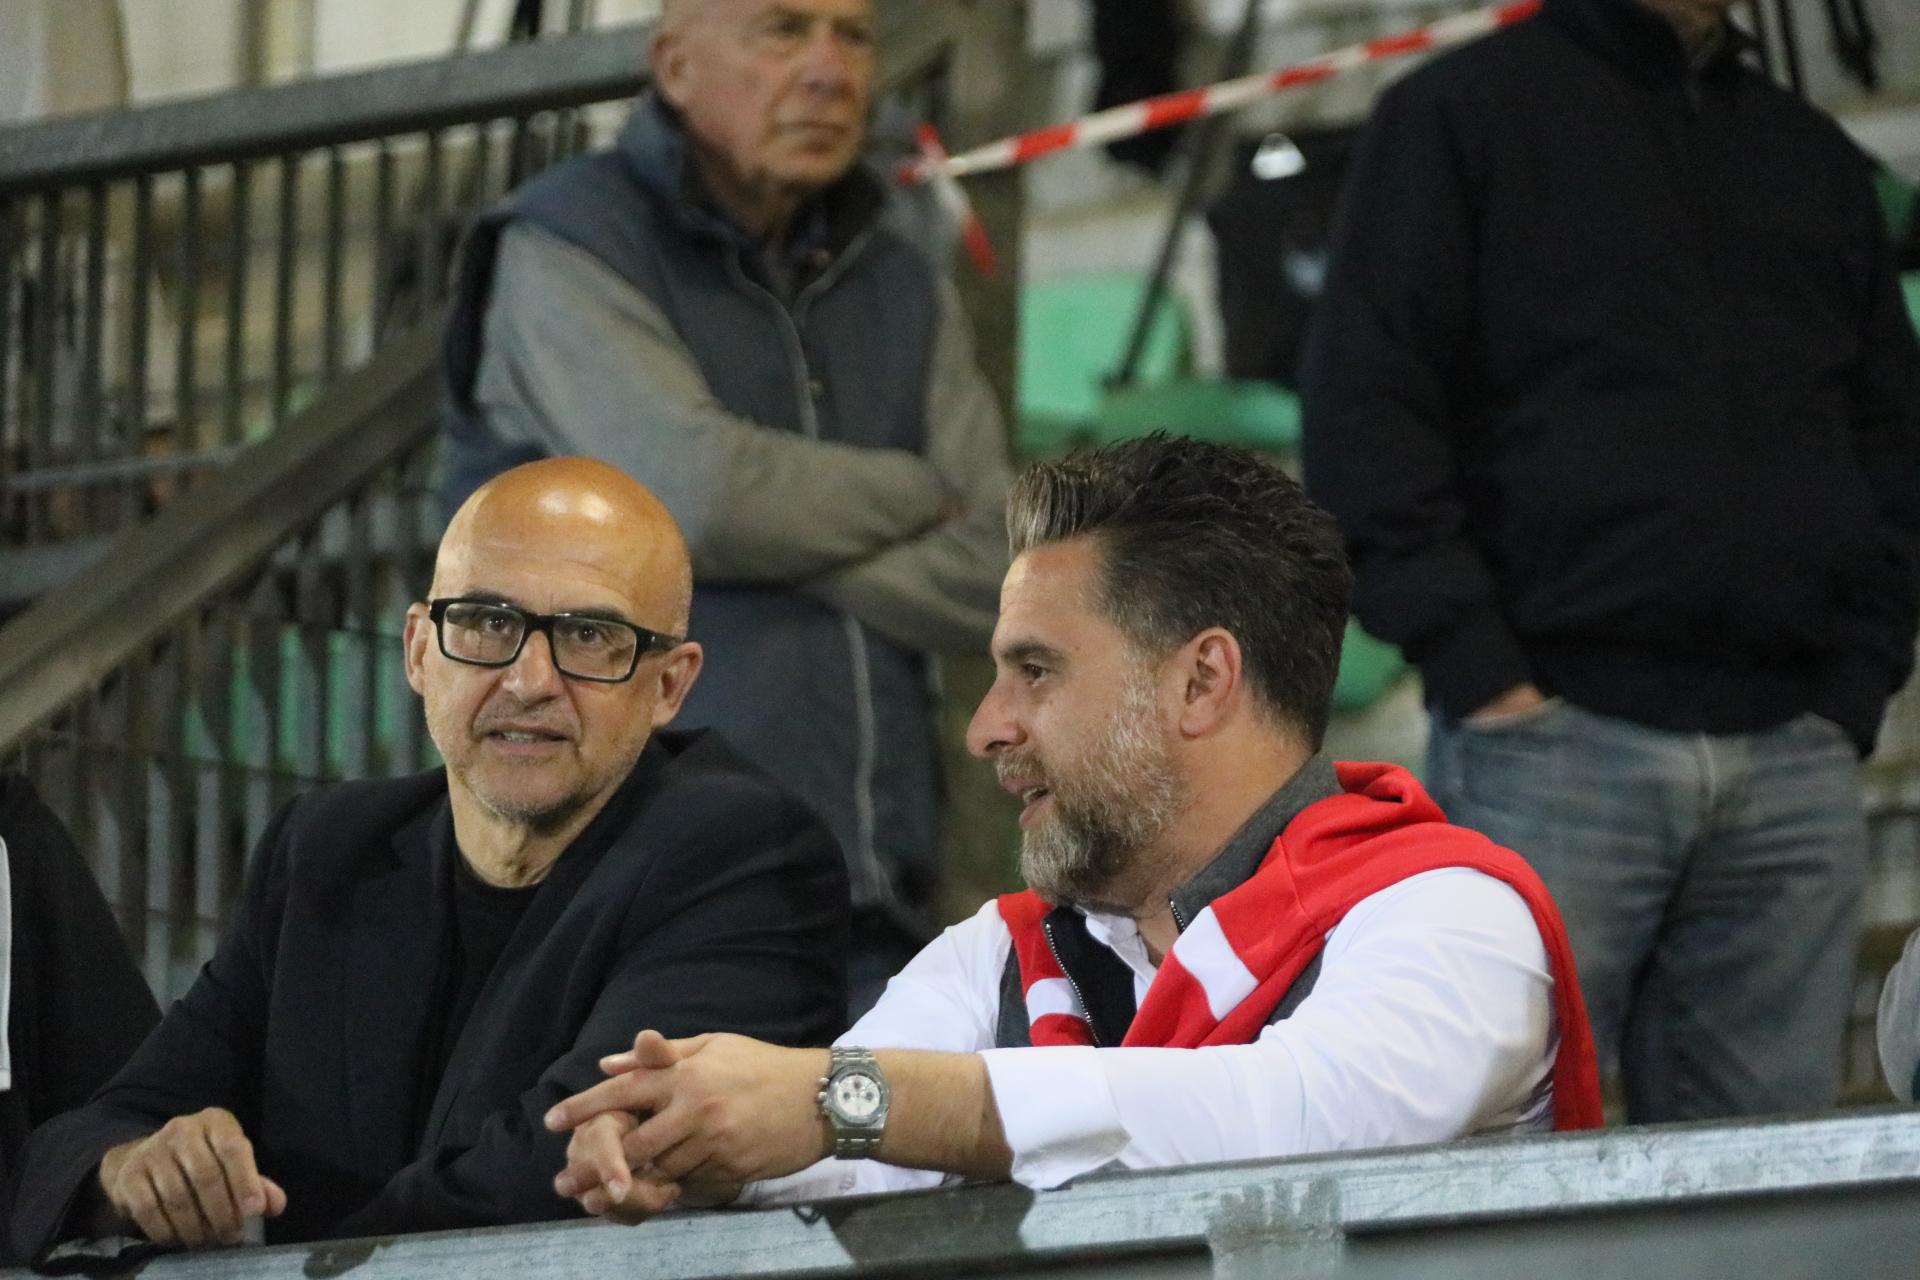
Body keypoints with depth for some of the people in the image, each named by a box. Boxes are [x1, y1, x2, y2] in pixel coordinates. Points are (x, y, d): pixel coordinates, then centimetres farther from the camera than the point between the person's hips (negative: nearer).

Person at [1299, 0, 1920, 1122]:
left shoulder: (1816, 159, 21)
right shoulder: (1467, 113, 7)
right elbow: (1364, 410, -1)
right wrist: (1471, 664, -10)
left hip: (1795, 766, 4)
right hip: (1553, 740, -4)